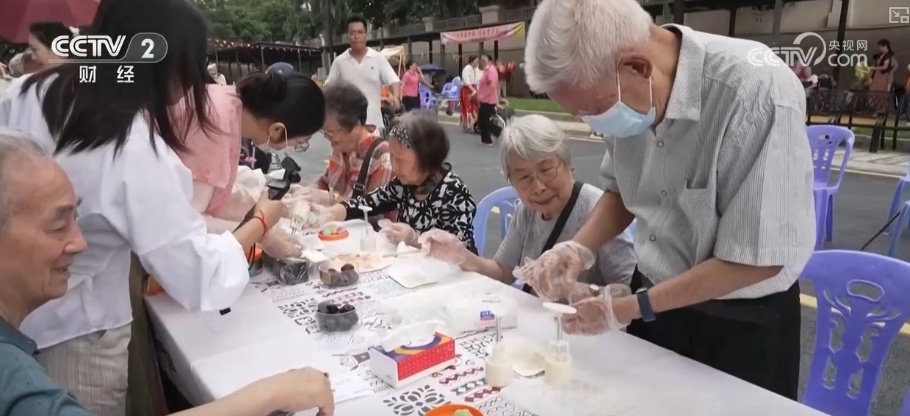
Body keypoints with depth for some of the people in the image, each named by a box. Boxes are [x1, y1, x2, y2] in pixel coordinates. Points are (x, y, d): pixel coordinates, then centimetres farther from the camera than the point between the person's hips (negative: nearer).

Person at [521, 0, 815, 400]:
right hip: (654, 298, 6)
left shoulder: (759, 93, -29)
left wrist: (631, 307, -20)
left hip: (742, 321, -5)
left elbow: (759, 258, -24)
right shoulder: (626, 94, -10)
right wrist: (580, 247, -13)